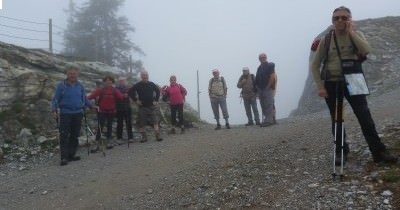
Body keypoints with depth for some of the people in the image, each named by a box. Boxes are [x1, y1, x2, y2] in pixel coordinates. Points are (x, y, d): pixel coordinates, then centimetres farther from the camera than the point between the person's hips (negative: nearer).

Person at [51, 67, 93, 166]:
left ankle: (71, 155, 19)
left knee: (75, 136, 9)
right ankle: (64, 157, -3)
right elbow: (55, 99, -1)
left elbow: (84, 98, 17)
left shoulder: (80, 86, 10)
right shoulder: (61, 85, -1)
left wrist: (92, 106, 7)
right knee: (64, 136, -6)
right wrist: (54, 110, -13)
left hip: (78, 114, 4)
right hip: (65, 114, -4)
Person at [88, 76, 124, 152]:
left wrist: (125, 96, -40)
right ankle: (97, 144, -4)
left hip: (111, 112, 2)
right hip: (102, 111, -2)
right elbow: (93, 95, -19)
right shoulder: (100, 90, -5)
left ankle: (109, 141, 24)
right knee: (100, 127, -6)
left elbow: (121, 96, -18)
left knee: (109, 126, 12)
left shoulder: (115, 90, -1)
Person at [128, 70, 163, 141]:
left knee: (155, 121, -4)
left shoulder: (151, 84, 5)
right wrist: (135, 100, -6)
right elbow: (130, 92, -2)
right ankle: (144, 137, 13)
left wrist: (156, 100, 10)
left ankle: (158, 136, 1)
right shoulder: (138, 85, -3)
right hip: (142, 106, -1)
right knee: (142, 123, 2)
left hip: (151, 106, 1)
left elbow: (158, 91, 19)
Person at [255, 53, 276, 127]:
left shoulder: (270, 66, -5)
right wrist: (257, 87, 8)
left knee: (269, 105, -9)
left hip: (268, 89, -8)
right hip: (261, 90, 8)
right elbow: (257, 79, 19)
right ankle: (265, 120, 16)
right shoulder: (260, 67, 18)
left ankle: (269, 120, -10)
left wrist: (268, 86, -15)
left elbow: (272, 77, -14)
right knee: (263, 106, 10)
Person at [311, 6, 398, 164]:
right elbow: (315, 65, 0)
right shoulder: (326, 40, -3)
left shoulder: (356, 35, 1)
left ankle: (379, 152, 1)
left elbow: (366, 50, -20)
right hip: (332, 84, 0)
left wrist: (350, 32, -16)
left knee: (365, 116, -7)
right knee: (336, 120, 6)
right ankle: (341, 152, 19)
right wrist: (320, 87, -8)